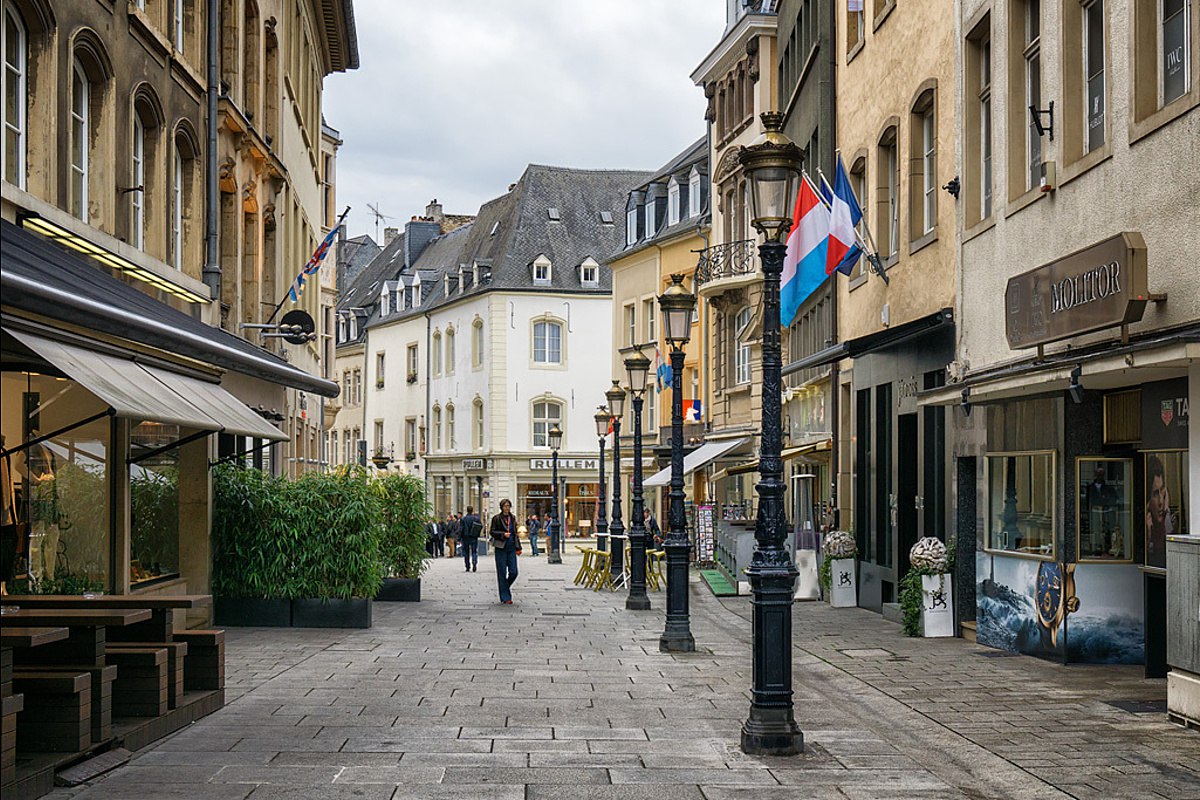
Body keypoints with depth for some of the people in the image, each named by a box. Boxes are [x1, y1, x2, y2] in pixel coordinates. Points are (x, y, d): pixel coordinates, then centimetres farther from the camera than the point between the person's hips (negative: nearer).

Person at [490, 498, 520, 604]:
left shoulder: (513, 518, 12)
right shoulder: (496, 518, -2)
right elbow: (492, 532, -3)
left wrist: (518, 548, 13)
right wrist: (503, 534, -17)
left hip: (511, 548, 4)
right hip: (501, 548, -4)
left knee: (513, 572, -3)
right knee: (502, 573, -2)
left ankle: (506, 587, 26)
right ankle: (505, 597, 3)